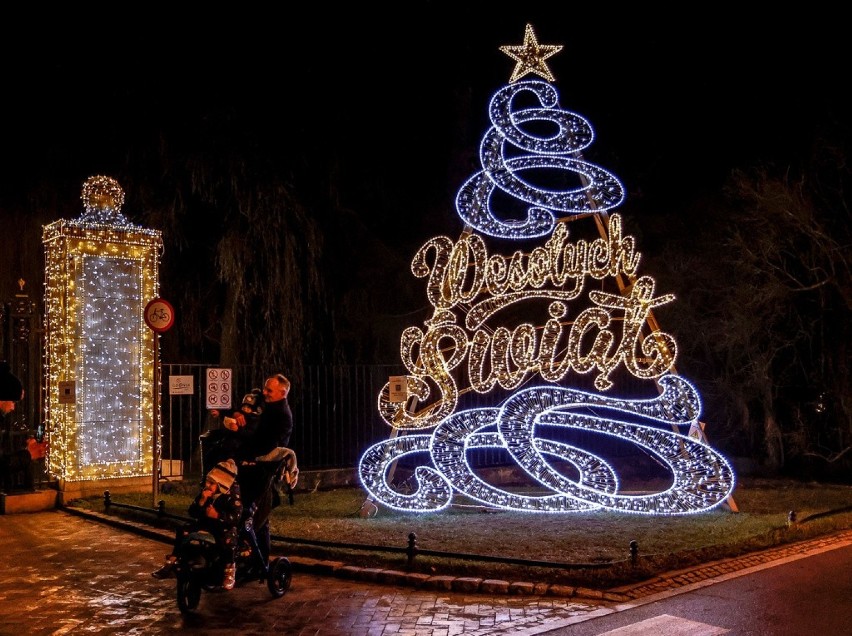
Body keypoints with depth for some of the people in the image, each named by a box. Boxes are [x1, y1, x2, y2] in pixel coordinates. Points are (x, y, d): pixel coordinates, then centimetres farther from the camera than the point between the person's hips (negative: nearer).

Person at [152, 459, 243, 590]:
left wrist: (217, 515, -38)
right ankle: (170, 565, 0)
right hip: (206, 522, 6)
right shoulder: (205, 491, -2)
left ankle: (230, 572, -22)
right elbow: (192, 513, -3)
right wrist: (201, 501, -21)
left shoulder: (232, 494, -18)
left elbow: (236, 516, -26)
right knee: (182, 531, -9)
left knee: (228, 539, -37)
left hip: (226, 525, -6)